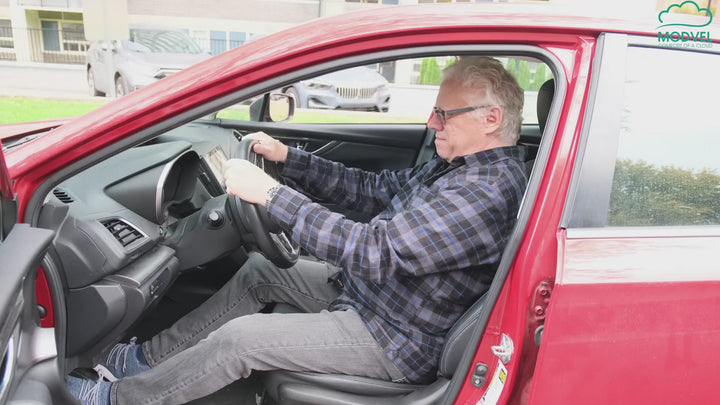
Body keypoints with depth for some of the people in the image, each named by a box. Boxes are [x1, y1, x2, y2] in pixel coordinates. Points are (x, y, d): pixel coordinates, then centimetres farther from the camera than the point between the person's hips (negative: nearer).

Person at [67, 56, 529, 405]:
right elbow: (373, 190, 6)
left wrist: (271, 193, -32)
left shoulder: (487, 192, -28)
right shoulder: (457, 166, 4)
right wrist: (287, 158, -1)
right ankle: (151, 355, 24)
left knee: (237, 338, -10)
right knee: (260, 270, 12)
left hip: (394, 339, -9)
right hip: (368, 288, 10)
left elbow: (375, 254, -35)